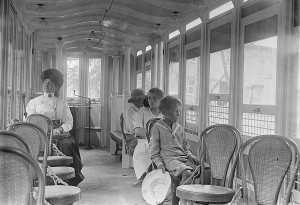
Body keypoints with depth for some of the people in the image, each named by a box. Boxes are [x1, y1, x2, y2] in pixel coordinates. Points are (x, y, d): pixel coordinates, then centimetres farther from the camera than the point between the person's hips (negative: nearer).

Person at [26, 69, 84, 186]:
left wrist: (59, 129, -14)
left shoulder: (62, 103, 20)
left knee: (68, 144, -29)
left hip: (60, 135, 1)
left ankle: (71, 181, -20)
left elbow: (69, 122, 8)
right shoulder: (34, 102, 17)